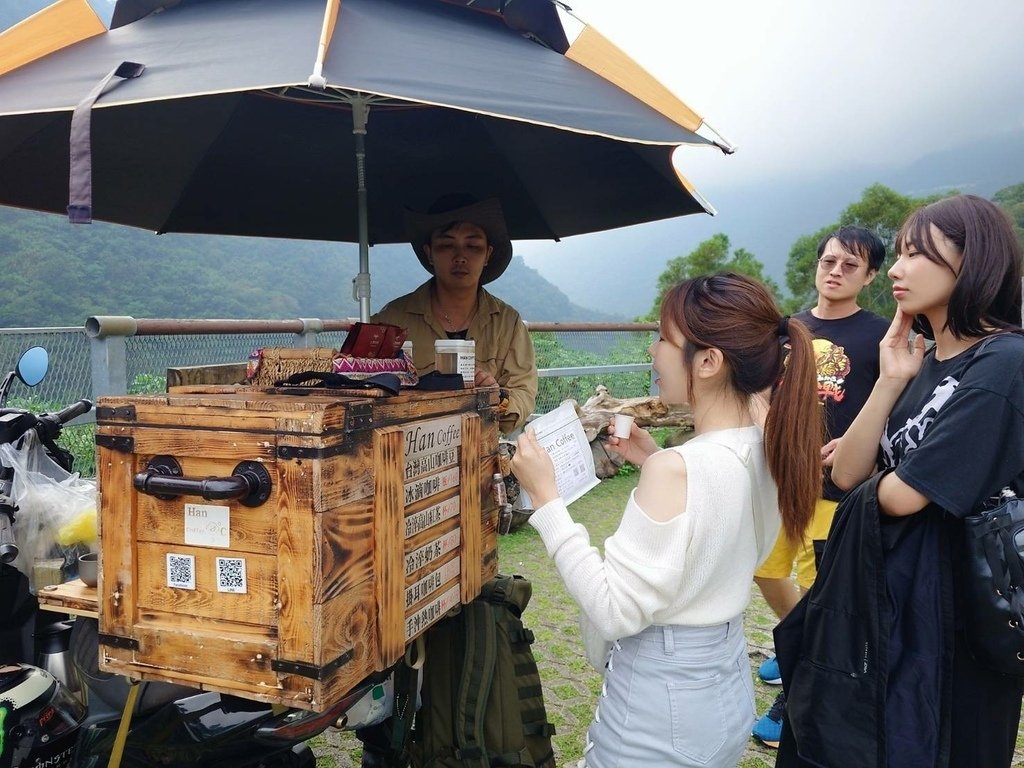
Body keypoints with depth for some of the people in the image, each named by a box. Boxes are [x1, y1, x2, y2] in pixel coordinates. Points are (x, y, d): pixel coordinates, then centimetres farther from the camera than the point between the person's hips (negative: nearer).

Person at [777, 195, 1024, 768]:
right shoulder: (927, 361, 6)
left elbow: (900, 495, -23)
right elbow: (848, 474, 0)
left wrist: (877, 481, 0)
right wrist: (890, 381, -7)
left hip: (951, 611, -8)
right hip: (885, 594, 8)